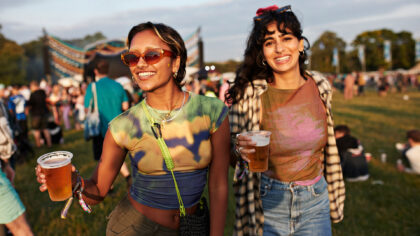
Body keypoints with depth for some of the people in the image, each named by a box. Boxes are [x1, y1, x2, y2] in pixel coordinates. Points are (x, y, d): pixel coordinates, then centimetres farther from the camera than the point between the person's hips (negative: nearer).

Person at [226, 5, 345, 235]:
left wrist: (335, 198, 16)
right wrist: (239, 148, -28)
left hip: (316, 202, 3)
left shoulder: (320, 86, -5)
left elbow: (327, 146, 9)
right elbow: (232, 150, -6)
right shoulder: (250, 94, -17)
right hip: (269, 204, -3)